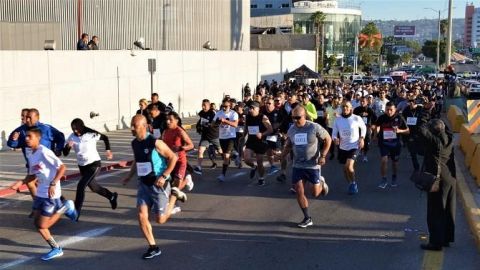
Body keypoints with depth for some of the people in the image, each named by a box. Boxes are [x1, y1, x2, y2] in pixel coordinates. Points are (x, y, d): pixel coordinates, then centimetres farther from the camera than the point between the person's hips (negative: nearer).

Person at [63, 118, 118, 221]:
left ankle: (76, 212, -13)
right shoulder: (72, 137, -9)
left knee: (80, 186, -19)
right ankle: (112, 196, 47)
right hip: (82, 166, 6)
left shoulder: (92, 135, -16)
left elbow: (105, 138, 3)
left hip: (94, 165, -5)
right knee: (93, 187, 20)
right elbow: (65, 153, -8)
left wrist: (107, 150, -6)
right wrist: (68, 146, -28)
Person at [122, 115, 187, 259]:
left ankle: (174, 194, 25)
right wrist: (129, 177, 12)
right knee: (142, 216, -3)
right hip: (143, 184, 6)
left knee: (160, 219, 1)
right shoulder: (134, 143, 3)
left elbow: (173, 157, -15)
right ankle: (153, 247, 11)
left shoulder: (155, 143, -19)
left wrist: (164, 176, -22)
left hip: (158, 184, -6)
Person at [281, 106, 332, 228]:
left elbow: (328, 139, -4)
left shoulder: (315, 127, -13)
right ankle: (307, 218, 13)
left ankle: (321, 183, 38)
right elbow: (288, 145, 15)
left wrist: (323, 156, -14)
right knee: (299, 192, -1)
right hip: (297, 166, 4)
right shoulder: (291, 130, 1)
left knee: (315, 193, 2)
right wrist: (283, 154, -4)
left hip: (313, 165, -4)